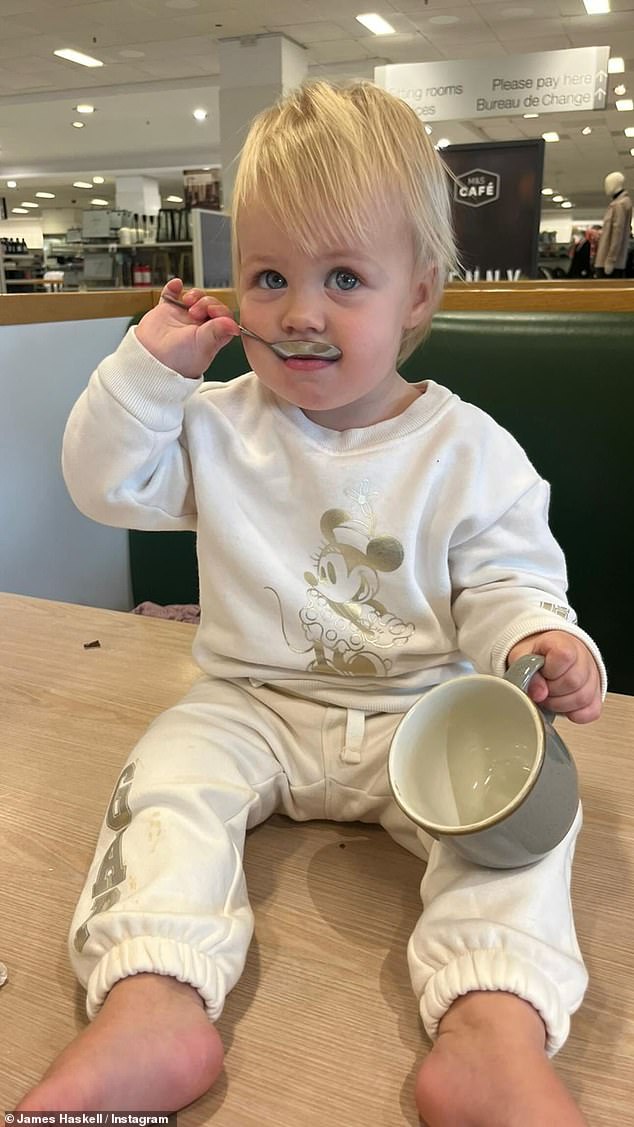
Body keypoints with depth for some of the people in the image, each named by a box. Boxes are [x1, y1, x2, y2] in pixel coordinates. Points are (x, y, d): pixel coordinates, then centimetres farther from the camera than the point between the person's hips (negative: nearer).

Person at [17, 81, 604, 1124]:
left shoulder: (469, 450, -5)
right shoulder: (218, 427, 4)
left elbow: (509, 584, -4)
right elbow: (106, 483, 4)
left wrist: (540, 644, -27)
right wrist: (150, 367, -6)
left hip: (426, 714, -1)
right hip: (254, 705, 2)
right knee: (170, 771, -22)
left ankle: (494, 1039, -33)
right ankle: (151, 1009, -29)